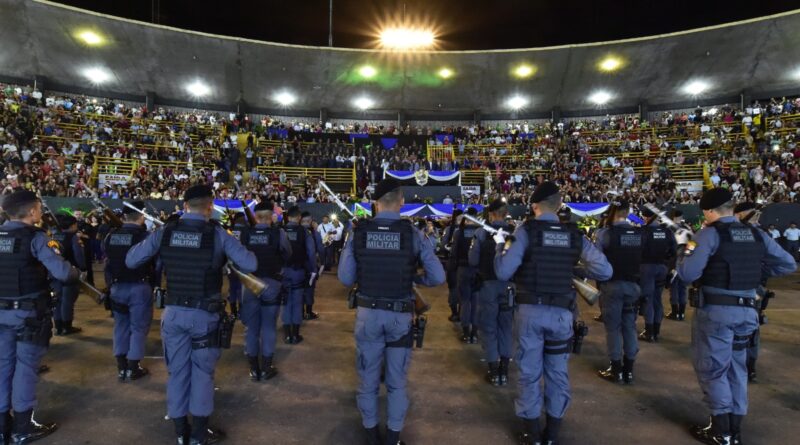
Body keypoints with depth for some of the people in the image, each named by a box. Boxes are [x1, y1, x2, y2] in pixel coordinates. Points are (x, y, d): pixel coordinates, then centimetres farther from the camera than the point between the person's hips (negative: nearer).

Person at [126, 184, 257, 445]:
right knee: (202, 372, 12)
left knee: (177, 371, 16)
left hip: (174, 312, 3)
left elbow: (130, 261, 4)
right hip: (205, 314, -3)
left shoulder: (165, 232, -3)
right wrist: (226, 259, 7)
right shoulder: (218, 234, -12)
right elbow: (251, 265, -13)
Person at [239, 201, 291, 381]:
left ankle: (254, 369, 17)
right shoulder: (278, 233, -11)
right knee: (268, 326, 8)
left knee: (251, 326, 10)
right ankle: (266, 368, 14)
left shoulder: (245, 234, -6)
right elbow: (288, 253, 0)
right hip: (271, 283, -1)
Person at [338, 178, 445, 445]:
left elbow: (345, 278, -5)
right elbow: (437, 277, -12)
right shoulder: (412, 233, -11)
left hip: (368, 313, 1)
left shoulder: (358, 232, -8)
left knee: (368, 378, 19)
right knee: (397, 380, 17)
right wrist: (413, 279, 5)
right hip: (400, 315, -1)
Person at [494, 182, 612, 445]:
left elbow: (503, 272, -13)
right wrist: (574, 270, 10)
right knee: (557, 372, 17)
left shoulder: (526, 231, -8)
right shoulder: (574, 235, 1)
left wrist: (500, 246, 4)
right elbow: (605, 271, -3)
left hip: (530, 311, -2)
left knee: (530, 372, 11)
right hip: (561, 312, 2)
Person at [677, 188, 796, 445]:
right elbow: (788, 265, 13)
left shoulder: (710, 234, -11)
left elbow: (688, 274, -17)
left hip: (716, 310, -6)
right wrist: (755, 271, 16)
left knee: (712, 368, 6)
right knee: (736, 368, 17)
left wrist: (686, 251, 1)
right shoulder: (757, 235, 7)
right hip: (747, 311, 6)